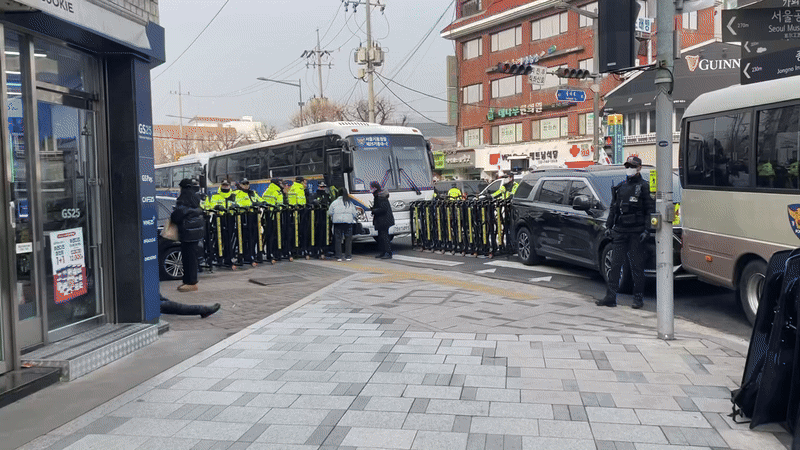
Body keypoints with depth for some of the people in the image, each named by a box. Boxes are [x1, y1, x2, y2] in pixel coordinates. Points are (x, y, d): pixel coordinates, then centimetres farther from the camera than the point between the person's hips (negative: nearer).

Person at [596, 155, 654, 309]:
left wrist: (646, 230, -11)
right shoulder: (620, 187, 15)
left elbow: (649, 210, -4)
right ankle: (610, 297, 7)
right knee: (615, 264, 4)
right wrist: (608, 226, 13)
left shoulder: (643, 186, -1)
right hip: (620, 231, 5)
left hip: (636, 232, -5)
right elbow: (613, 208, 20)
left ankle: (638, 298, 10)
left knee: (637, 266, 1)